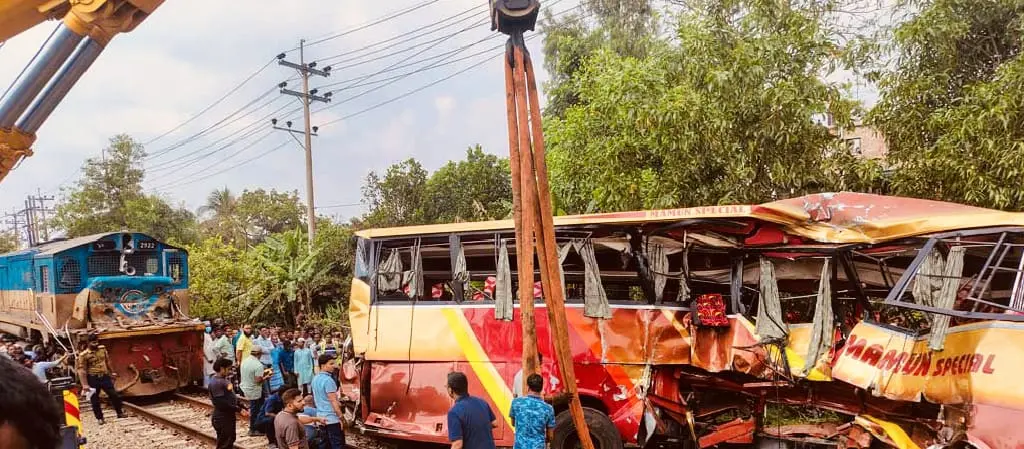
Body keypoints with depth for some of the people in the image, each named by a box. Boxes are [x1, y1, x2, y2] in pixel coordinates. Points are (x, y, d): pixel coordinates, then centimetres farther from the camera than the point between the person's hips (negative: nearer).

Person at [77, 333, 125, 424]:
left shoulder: (102, 349, 4)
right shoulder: (84, 355, -13)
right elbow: (81, 370, -16)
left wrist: (111, 372, 22)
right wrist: (85, 384, -20)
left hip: (105, 376, 4)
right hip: (93, 379, -4)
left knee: (114, 395, 6)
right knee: (95, 400, 6)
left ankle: (120, 413, 20)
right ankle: (100, 418, 19)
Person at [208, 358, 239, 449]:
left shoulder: (224, 379, 10)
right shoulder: (216, 382, -22)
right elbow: (221, 403, -26)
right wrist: (237, 409, -21)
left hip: (229, 416, 10)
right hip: (222, 418, -10)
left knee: (230, 440, 21)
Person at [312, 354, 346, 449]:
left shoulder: (315, 378, 9)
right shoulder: (328, 380, -20)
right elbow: (333, 401, -20)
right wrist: (341, 417, -16)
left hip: (321, 417, 9)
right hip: (332, 418, -9)